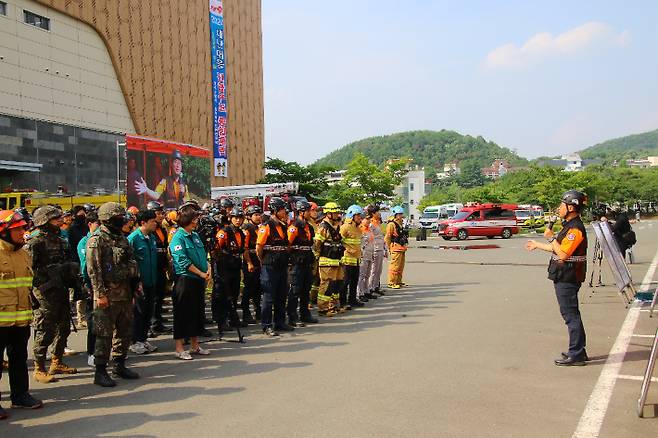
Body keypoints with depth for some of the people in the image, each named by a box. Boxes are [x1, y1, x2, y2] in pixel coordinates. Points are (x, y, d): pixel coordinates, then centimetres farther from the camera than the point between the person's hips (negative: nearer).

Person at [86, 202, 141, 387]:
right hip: (108, 295, -8)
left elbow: (132, 263, 21)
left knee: (125, 331, 14)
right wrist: (100, 294, -19)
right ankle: (100, 371, 6)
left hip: (125, 294, 8)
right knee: (104, 334, -3)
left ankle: (119, 366, 26)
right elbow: (93, 270, -15)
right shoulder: (96, 240, -10)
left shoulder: (122, 238, 15)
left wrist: (136, 284, 15)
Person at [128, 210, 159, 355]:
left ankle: (143, 339, 25)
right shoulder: (133, 238, -14)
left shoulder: (152, 237, 9)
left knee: (148, 311, 13)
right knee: (138, 312, 2)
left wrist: (155, 280, 15)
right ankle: (135, 342, 14)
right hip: (139, 283, -7)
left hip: (151, 282, 7)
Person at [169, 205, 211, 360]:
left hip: (199, 280, 8)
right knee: (183, 314, -1)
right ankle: (179, 348, 8)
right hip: (184, 279, -8)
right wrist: (201, 273, -14)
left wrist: (208, 269, -1)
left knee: (198, 312, 13)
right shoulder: (178, 237, -11)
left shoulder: (195, 235, 12)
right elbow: (183, 261, -18)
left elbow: (203, 255, 17)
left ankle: (195, 345, 25)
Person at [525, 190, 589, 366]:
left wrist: (551, 237, -14)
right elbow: (559, 248, 23)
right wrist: (538, 245, 32)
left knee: (571, 314, -5)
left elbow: (562, 254, -25)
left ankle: (576, 355, 1)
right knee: (571, 314, 15)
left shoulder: (575, 228, -19)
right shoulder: (569, 225, 14)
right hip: (564, 277, 10)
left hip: (567, 277, -10)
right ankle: (578, 351, 24)